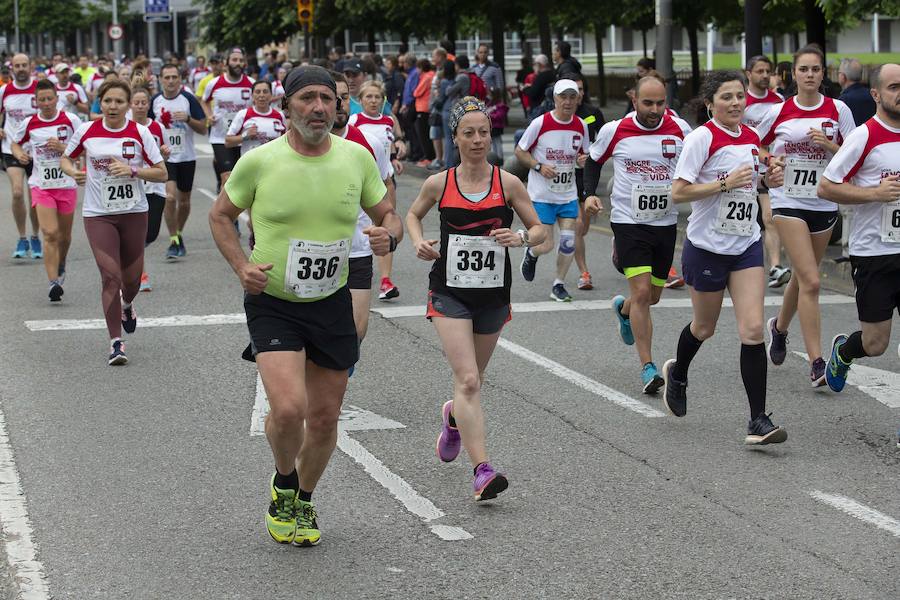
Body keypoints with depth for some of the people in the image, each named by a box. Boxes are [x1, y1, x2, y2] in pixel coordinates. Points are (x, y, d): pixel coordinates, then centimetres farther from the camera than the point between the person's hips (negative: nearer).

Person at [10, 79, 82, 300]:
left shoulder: (71, 120, -5)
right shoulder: (29, 123, 0)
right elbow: (14, 143, 17)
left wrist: (62, 147, -19)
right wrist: (19, 154, -5)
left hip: (66, 184, 1)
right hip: (41, 186, -1)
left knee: (64, 235, 15)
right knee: (50, 234, -15)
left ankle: (61, 265, 46)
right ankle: (53, 282, -17)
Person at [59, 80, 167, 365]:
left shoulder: (140, 133, -4)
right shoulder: (86, 131, -2)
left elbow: (162, 173, -3)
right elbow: (65, 159, 14)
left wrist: (132, 170, -19)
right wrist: (74, 172, -8)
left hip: (134, 213, 1)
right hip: (98, 215, -1)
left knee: (132, 277, 10)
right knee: (110, 275, -13)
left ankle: (127, 305, 47)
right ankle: (116, 342, -8)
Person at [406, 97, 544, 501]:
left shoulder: (508, 183, -3)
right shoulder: (439, 183, -2)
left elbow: (539, 229, 3)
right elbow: (413, 214, 17)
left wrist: (522, 238, -19)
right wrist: (419, 242, -2)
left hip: (493, 295, 2)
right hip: (450, 293, -2)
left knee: (472, 379, 18)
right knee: (467, 380, -15)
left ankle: (453, 416, 54)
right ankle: (482, 471, -19)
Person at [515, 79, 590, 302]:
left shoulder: (581, 126, 0)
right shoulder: (540, 123, -13)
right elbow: (520, 151, -4)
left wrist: (583, 160, -9)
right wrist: (539, 166, -19)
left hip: (568, 194, 4)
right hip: (541, 195, -4)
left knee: (568, 241, -3)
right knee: (546, 245, -5)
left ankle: (559, 285, 15)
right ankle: (531, 253, 32)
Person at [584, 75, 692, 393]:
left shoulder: (680, 130, -3)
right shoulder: (614, 131, -6)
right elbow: (594, 161, 12)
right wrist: (590, 193, -3)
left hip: (666, 222, 3)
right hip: (628, 221, -3)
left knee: (652, 296, 15)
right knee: (642, 292, -15)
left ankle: (623, 308, 52)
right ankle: (648, 368, -8)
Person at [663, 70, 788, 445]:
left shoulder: (752, 138, 6)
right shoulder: (702, 137, -13)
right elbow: (678, 192, -17)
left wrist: (769, 179, 2)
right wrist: (725, 182, -24)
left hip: (747, 245, 4)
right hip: (707, 247, -4)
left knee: (752, 330, -8)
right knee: (704, 327, 15)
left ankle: (758, 421, -7)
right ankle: (677, 374, 48)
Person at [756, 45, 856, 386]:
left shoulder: (838, 110, 0)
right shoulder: (778, 112, -1)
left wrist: (828, 145, -17)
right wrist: (769, 161, -8)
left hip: (825, 203, 3)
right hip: (789, 202, -3)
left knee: (802, 278, 16)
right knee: (810, 281, -15)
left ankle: (779, 327, 47)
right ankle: (816, 364, -15)